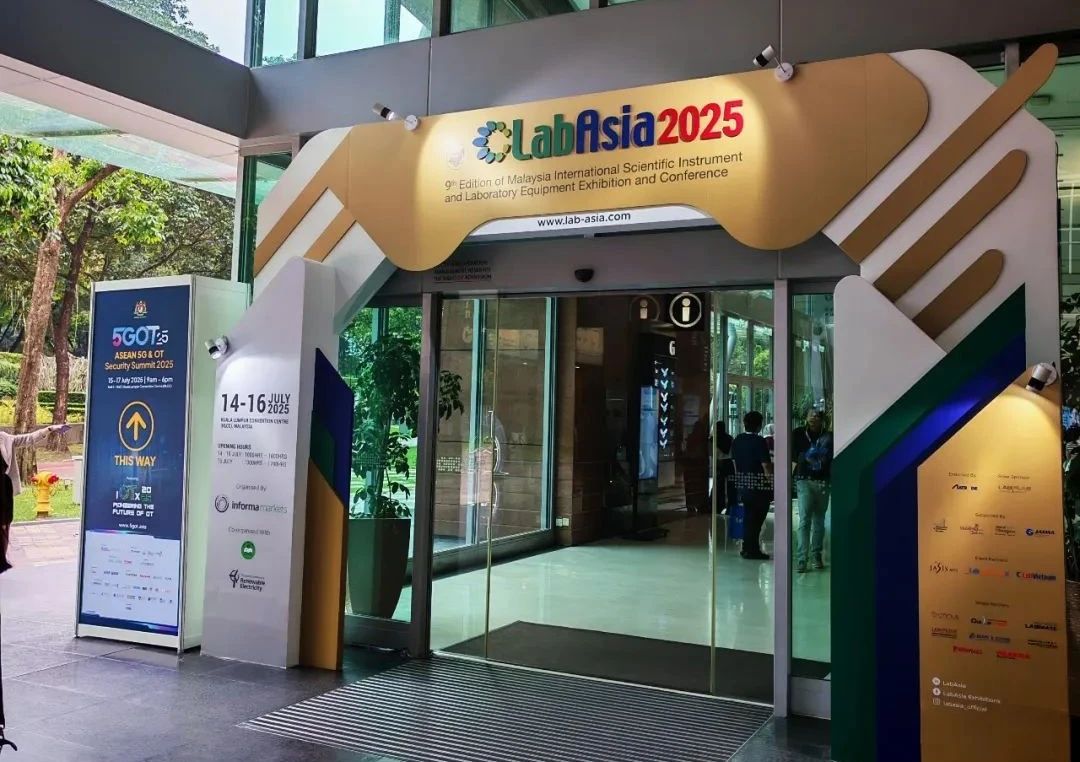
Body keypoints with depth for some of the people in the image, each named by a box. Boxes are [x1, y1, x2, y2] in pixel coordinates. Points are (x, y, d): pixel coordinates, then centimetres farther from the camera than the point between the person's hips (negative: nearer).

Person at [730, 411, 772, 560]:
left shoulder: (737, 440, 5)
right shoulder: (759, 441, -16)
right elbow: (766, 466, -17)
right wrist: (770, 481, -8)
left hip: (743, 485, 7)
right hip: (759, 486, -7)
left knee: (748, 516, 16)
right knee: (756, 519, 2)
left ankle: (747, 548, 21)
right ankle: (752, 550, 7)